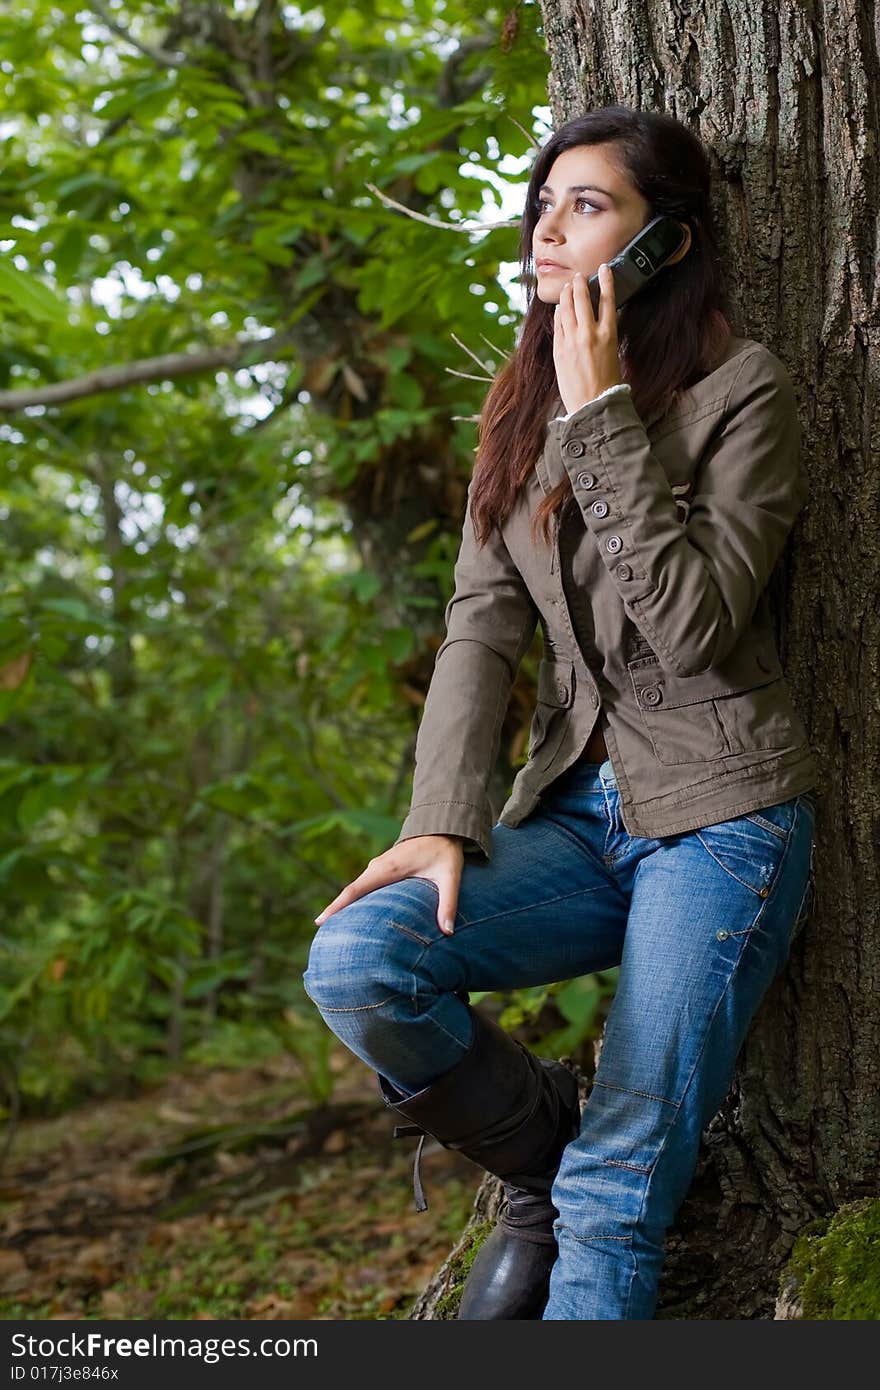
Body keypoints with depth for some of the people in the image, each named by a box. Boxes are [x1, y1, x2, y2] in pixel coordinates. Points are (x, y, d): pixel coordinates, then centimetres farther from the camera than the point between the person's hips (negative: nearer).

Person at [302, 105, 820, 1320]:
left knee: (619, 1193, -11)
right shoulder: (523, 410, 12)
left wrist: (605, 419, -16)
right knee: (354, 961, -21)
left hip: (721, 817, -5)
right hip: (578, 814, 5)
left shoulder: (742, 390, -5)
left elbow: (693, 625, -16)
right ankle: (543, 1160, 4)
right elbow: (481, 627, 4)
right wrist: (444, 821, -10)